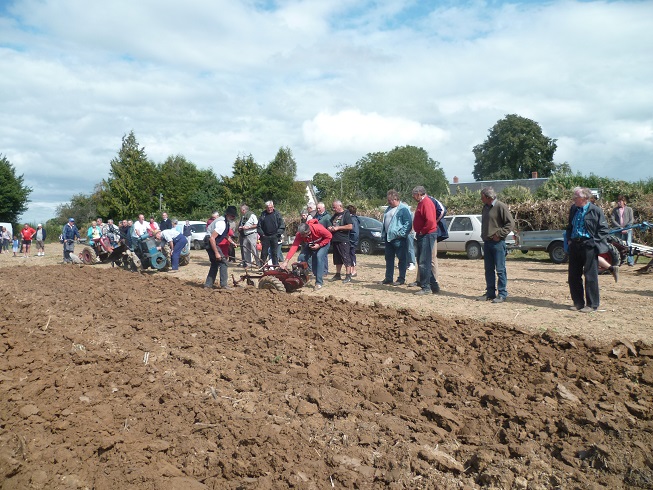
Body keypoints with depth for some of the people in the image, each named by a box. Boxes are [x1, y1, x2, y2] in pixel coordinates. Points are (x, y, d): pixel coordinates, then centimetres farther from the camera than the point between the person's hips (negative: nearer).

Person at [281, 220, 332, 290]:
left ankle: (319, 282, -21)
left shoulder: (318, 228, -39)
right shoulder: (300, 234, -28)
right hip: (311, 245, 5)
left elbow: (329, 236, -23)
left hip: (323, 243, -5)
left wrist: (319, 245, -29)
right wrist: (286, 261, -43)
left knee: (319, 257, -27)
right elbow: (294, 246, -34)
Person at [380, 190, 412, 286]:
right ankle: (388, 278, 21)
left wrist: (401, 233, -19)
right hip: (388, 238, 9)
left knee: (402, 259, 1)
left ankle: (401, 279, 8)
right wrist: (383, 234, 15)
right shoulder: (389, 208, 16)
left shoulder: (403, 209, -10)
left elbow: (408, 223, -16)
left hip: (399, 239, -9)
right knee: (389, 258, 13)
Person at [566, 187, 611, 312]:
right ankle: (578, 302, 22)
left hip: (589, 246, -6)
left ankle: (592, 304, 10)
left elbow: (604, 229, -7)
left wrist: (594, 241, -12)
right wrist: (569, 239, 11)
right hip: (574, 245, 6)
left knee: (590, 277, 0)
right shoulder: (573, 209, 9)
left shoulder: (595, 210, -9)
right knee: (573, 276, 9)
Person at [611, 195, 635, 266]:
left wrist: (626, 228, -9)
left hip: (628, 230, -1)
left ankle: (630, 261, -5)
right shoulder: (615, 210, 10)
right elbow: (613, 220, 2)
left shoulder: (629, 209, 9)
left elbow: (631, 220, 4)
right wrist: (620, 227, -9)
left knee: (629, 245, -7)